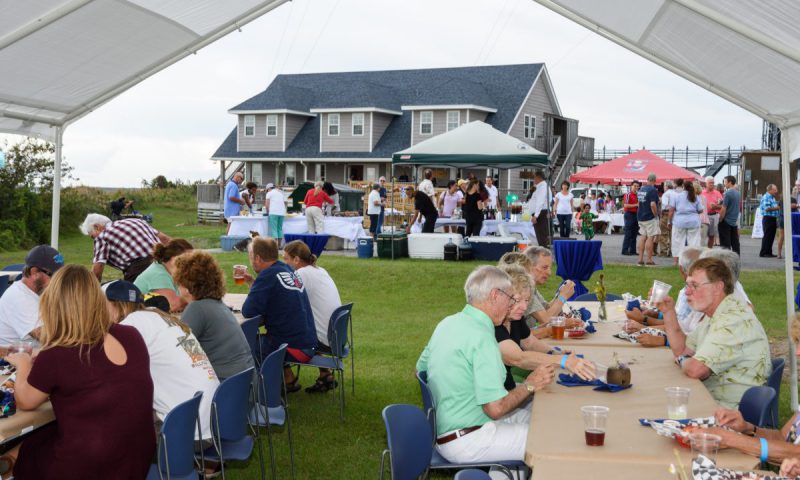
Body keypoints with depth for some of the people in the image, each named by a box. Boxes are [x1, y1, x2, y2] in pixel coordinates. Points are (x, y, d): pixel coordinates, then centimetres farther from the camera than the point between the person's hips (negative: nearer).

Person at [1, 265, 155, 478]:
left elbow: (24, 401, 0)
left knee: (24, 452, 24)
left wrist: (24, 365, 17)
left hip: (84, 470, -5)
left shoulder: (55, 357, -21)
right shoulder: (131, 337, -6)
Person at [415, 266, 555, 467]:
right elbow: (496, 408, -23)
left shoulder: (447, 323, 7)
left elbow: (420, 370, 20)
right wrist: (530, 385, -6)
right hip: (465, 441, -10)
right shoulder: (482, 338, -21)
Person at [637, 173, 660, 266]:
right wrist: (656, 215, -13)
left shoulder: (640, 189, 9)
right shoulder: (652, 190, -16)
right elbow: (653, 204, -24)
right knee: (650, 238, -4)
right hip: (650, 217, -8)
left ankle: (640, 259, 11)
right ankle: (649, 260, -2)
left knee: (643, 237, 12)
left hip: (640, 216, 8)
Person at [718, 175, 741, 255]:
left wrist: (720, 220, -8)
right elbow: (738, 207, 16)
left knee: (725, 244, -3)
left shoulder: (728, 193, -16)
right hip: (734, 221, 7)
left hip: (726, 221, -7)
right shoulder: (738, 193, 8)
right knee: (735, 242, 10)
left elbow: (724, 209, -17)